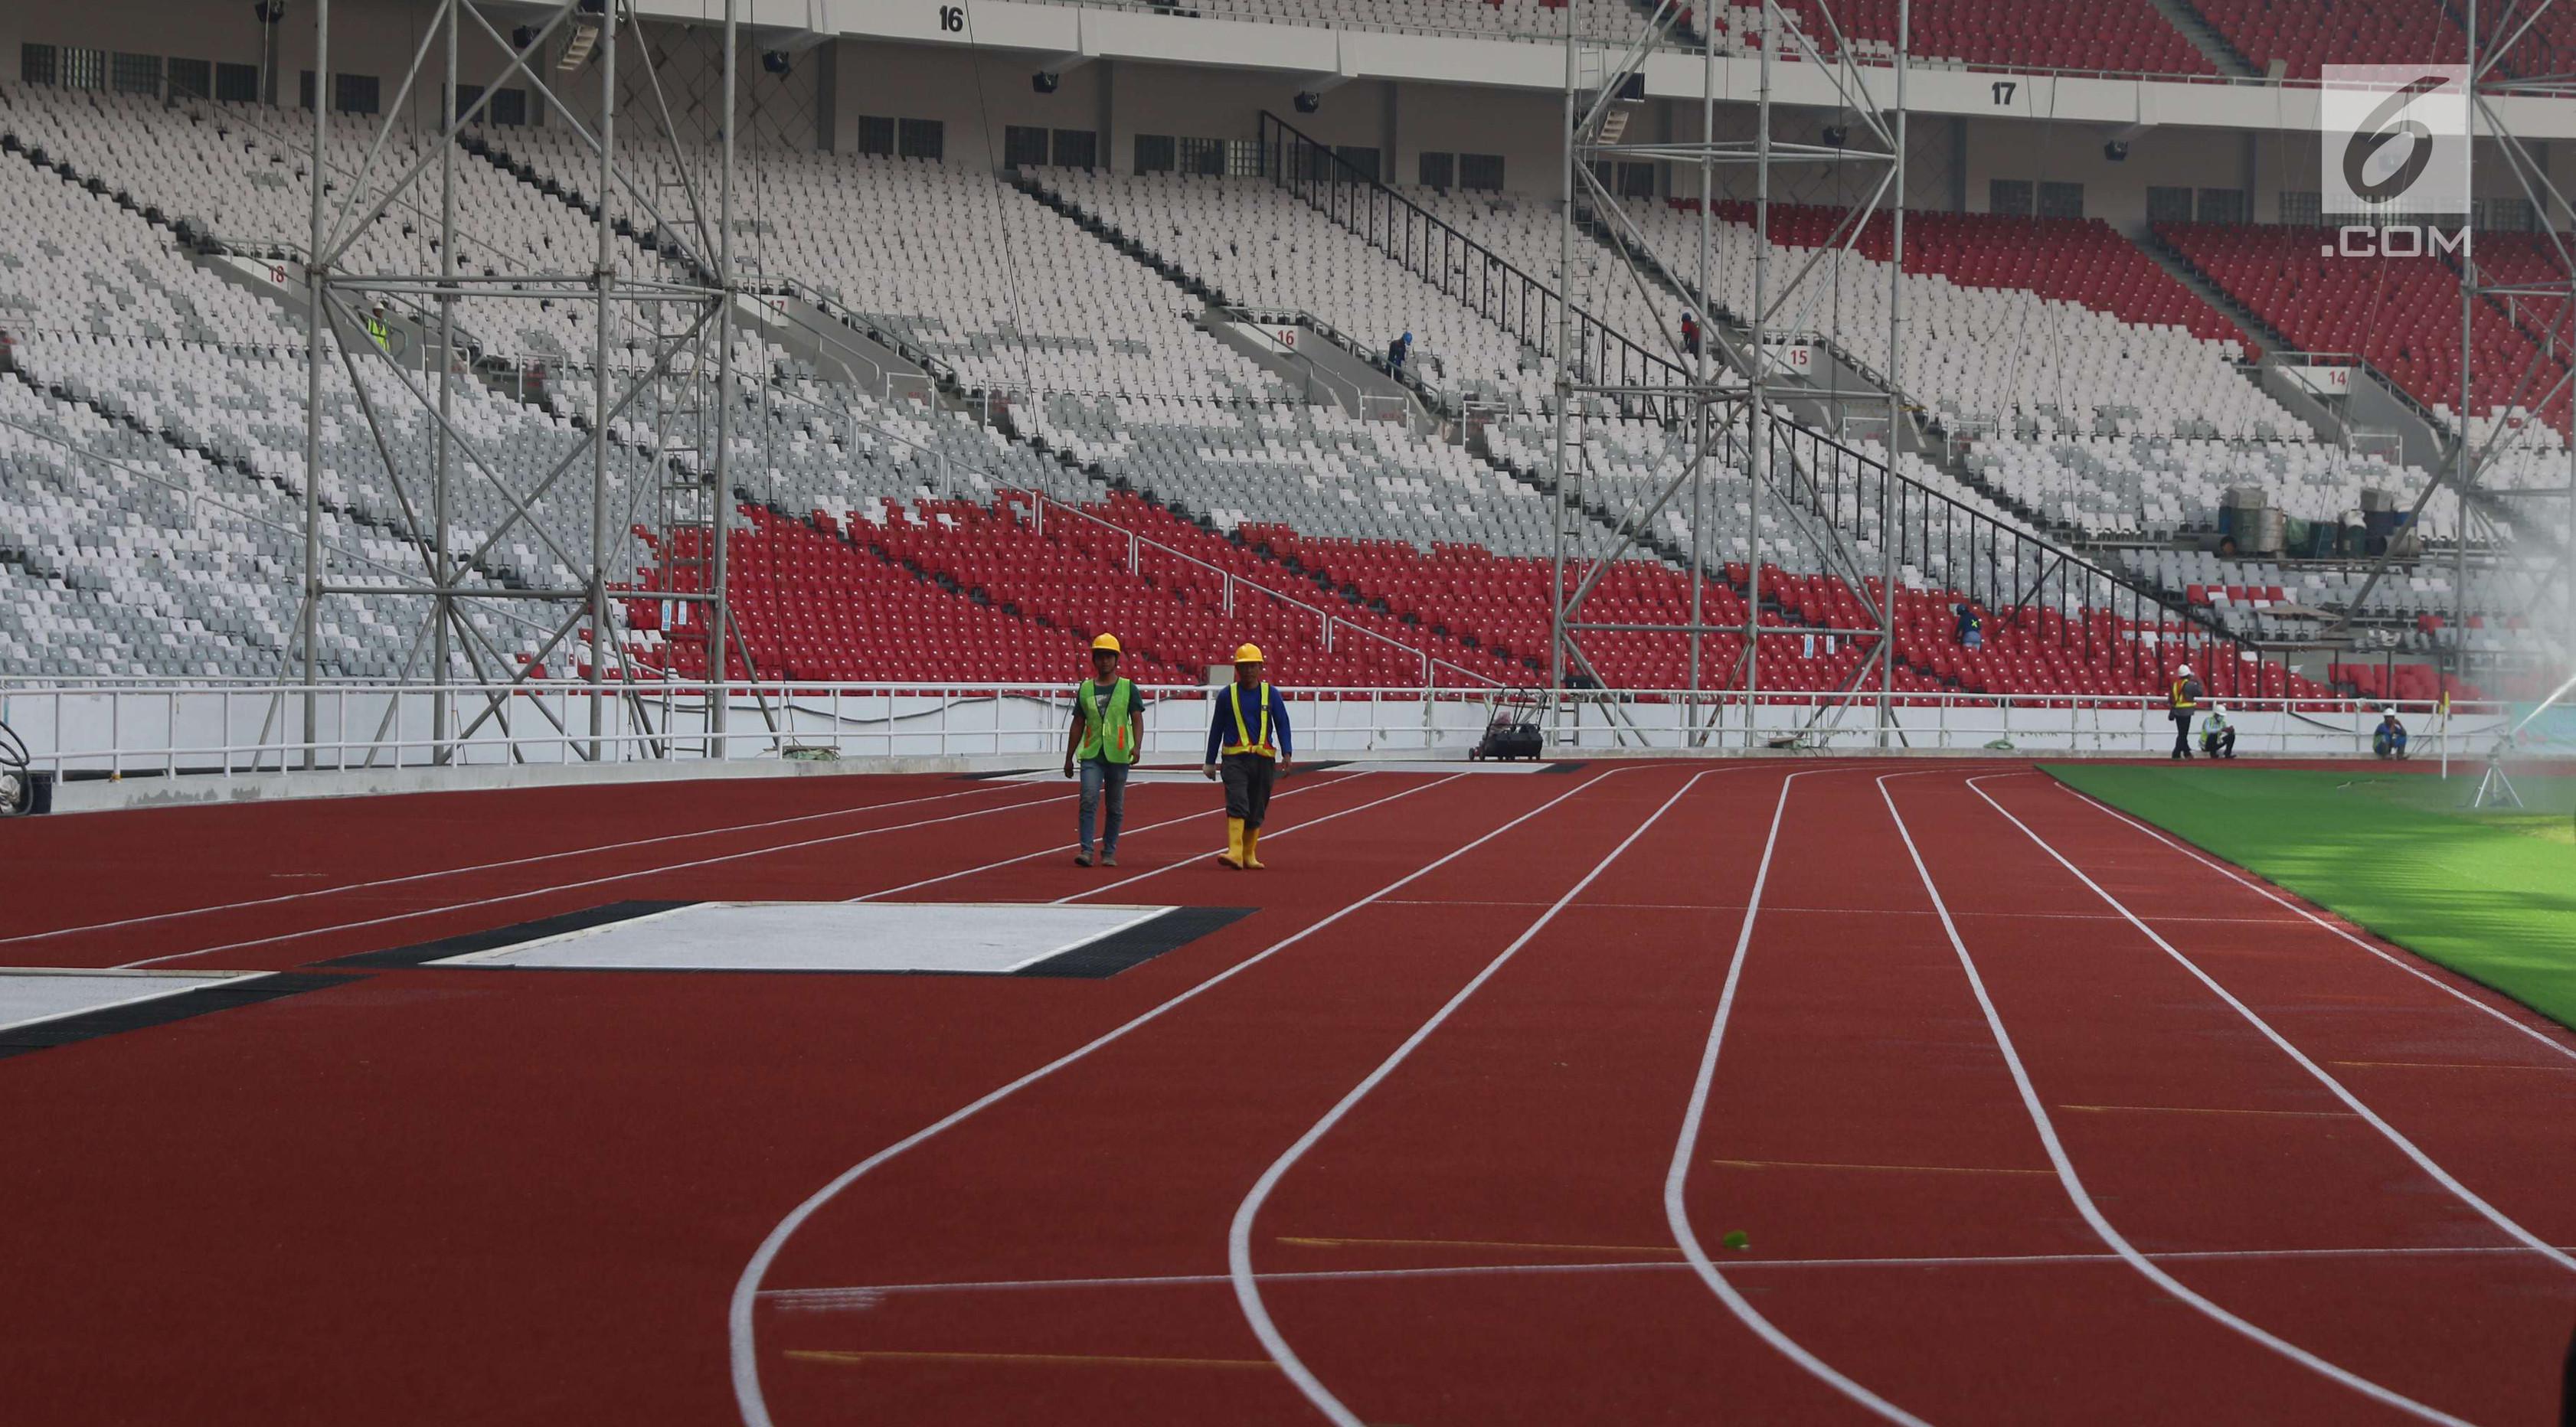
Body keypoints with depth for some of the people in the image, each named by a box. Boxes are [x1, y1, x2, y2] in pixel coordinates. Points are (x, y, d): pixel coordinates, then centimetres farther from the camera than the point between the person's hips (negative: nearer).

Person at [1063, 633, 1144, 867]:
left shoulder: (1128, 688, 3)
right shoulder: (1085, 689, 10)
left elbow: (1137, 720, -2)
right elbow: (1077, 725, 14)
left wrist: (1137, 746, -19)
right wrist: (1069, 758, 13)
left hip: (1118, 756, -1)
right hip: (1091, 755, 1)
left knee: (1115, 808, 5)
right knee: (1089, 800, -14)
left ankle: (1109, 852, 14)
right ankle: (1086, 850, -16)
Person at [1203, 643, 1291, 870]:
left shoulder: (1270, 693, 7)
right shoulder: (1227, 695, 5)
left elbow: (1282, 724, 6)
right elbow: (1216, 729, 10)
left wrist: (1286, 753, -8)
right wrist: (1210, 762, 10)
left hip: (1264, 758, 2)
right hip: (1234, 758, -2)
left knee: (1257, 810, 7)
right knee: (1237, 804, -18)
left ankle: (1249, 855, 18)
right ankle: (1234, 853, -27)